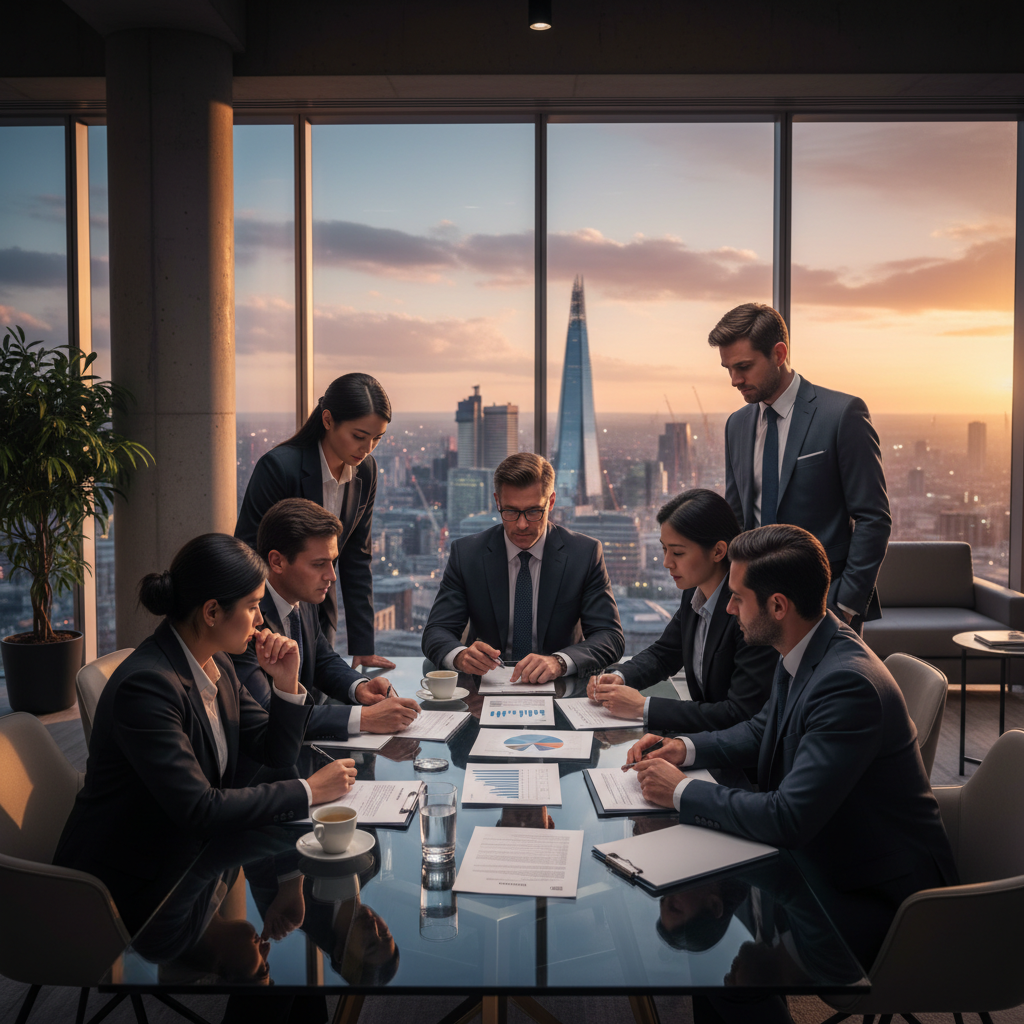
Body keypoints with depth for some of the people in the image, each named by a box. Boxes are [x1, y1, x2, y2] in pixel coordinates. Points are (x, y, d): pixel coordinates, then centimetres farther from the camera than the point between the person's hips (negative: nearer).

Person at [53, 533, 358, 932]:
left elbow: (276, 753, 6)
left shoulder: (217, 665, 1)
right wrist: (308, 791, -22)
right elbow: (198, 809, -29)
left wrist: (286, 683, -10)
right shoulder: (146, 684, -26)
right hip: (127, 888, -8)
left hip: (188, 860, 8)